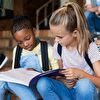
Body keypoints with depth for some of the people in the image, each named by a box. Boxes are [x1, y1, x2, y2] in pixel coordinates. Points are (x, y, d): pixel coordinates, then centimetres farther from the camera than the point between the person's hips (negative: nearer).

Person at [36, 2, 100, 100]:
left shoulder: (90, 47, -14)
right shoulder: (58, 46, 0)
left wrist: (80, 73, -29)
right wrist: (63, 81, -11)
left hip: (86, 92, -3)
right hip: (68, 91, 4)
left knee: (84, 84, -39)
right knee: (42, 83, -25)